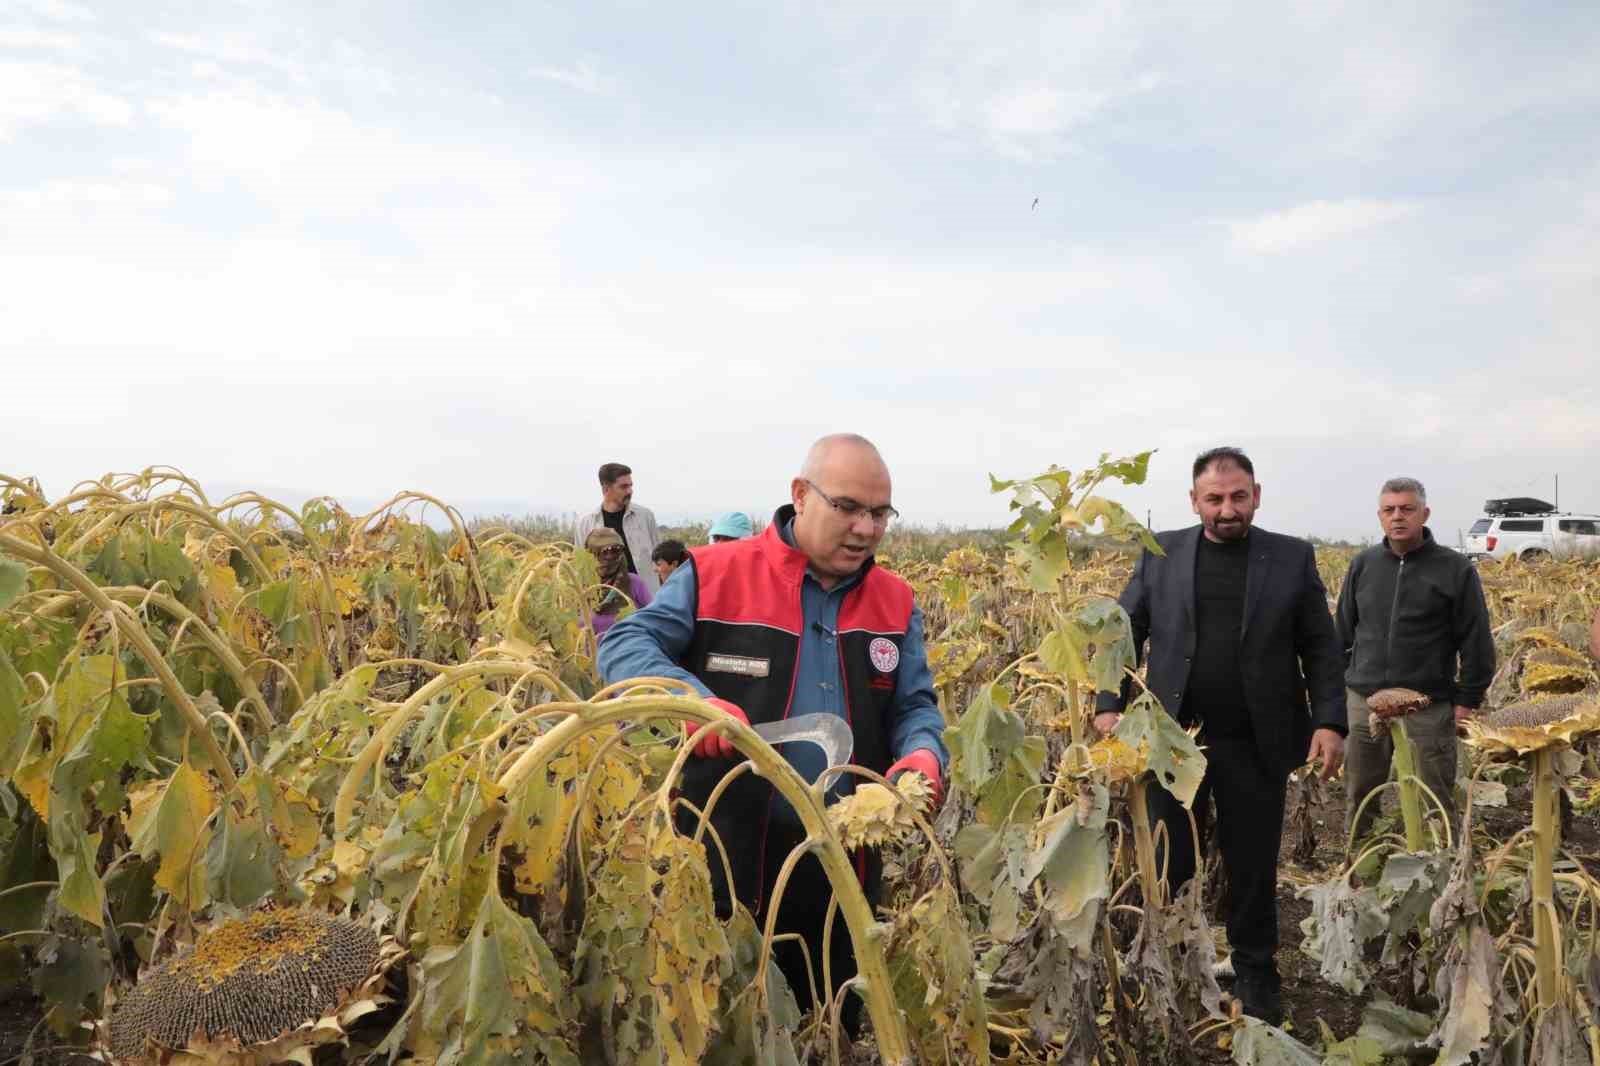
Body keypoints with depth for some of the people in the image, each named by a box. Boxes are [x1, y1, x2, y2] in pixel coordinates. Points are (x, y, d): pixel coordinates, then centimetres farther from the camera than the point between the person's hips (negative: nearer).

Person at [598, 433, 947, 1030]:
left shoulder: (894, 602, 5)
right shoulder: (715, 575, -8)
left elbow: (915, 706, 8)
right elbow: (623, 648, -12)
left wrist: (924, 754, -15)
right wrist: (692, 698, -31)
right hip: (726, 863, -4)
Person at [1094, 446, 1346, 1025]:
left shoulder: (1293, 557, 2)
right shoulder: (1161, 553, 2)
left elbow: (1321, 648, 3)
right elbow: (1123, 633, 3)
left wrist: (1330, 722, -7)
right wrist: (1110, 705, -7)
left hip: (1256, 742, 0)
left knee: (1254, 866, 12)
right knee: (1167, 864, 11)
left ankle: (1255, 973, 31)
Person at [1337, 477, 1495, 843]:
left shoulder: (1455, 569, -4)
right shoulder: (1362, 565, 6)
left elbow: (1476, 641, -2)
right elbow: (1343, 632, 13)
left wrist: (1468, 699, -4)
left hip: (1429, 705, -3)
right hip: (1365, 702, 3)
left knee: (1437, 799, 6)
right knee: (1359, 795, 13)